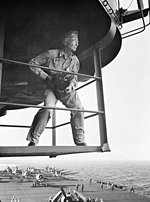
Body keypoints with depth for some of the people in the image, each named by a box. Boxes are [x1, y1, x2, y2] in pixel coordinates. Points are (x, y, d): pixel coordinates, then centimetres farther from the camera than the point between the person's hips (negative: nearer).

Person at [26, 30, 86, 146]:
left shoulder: (75, 60, -1)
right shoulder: (51, 54, -12)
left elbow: (74, 77, -1)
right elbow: (32, 63, -6)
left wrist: (71, 85, -25)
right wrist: (46, 76, -13)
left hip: (67, 90, 4)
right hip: (51, 88, -3)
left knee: (78, 108, -15)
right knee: (48, 108, -28)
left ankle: (80, 141, -4)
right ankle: (33, 140, -14)